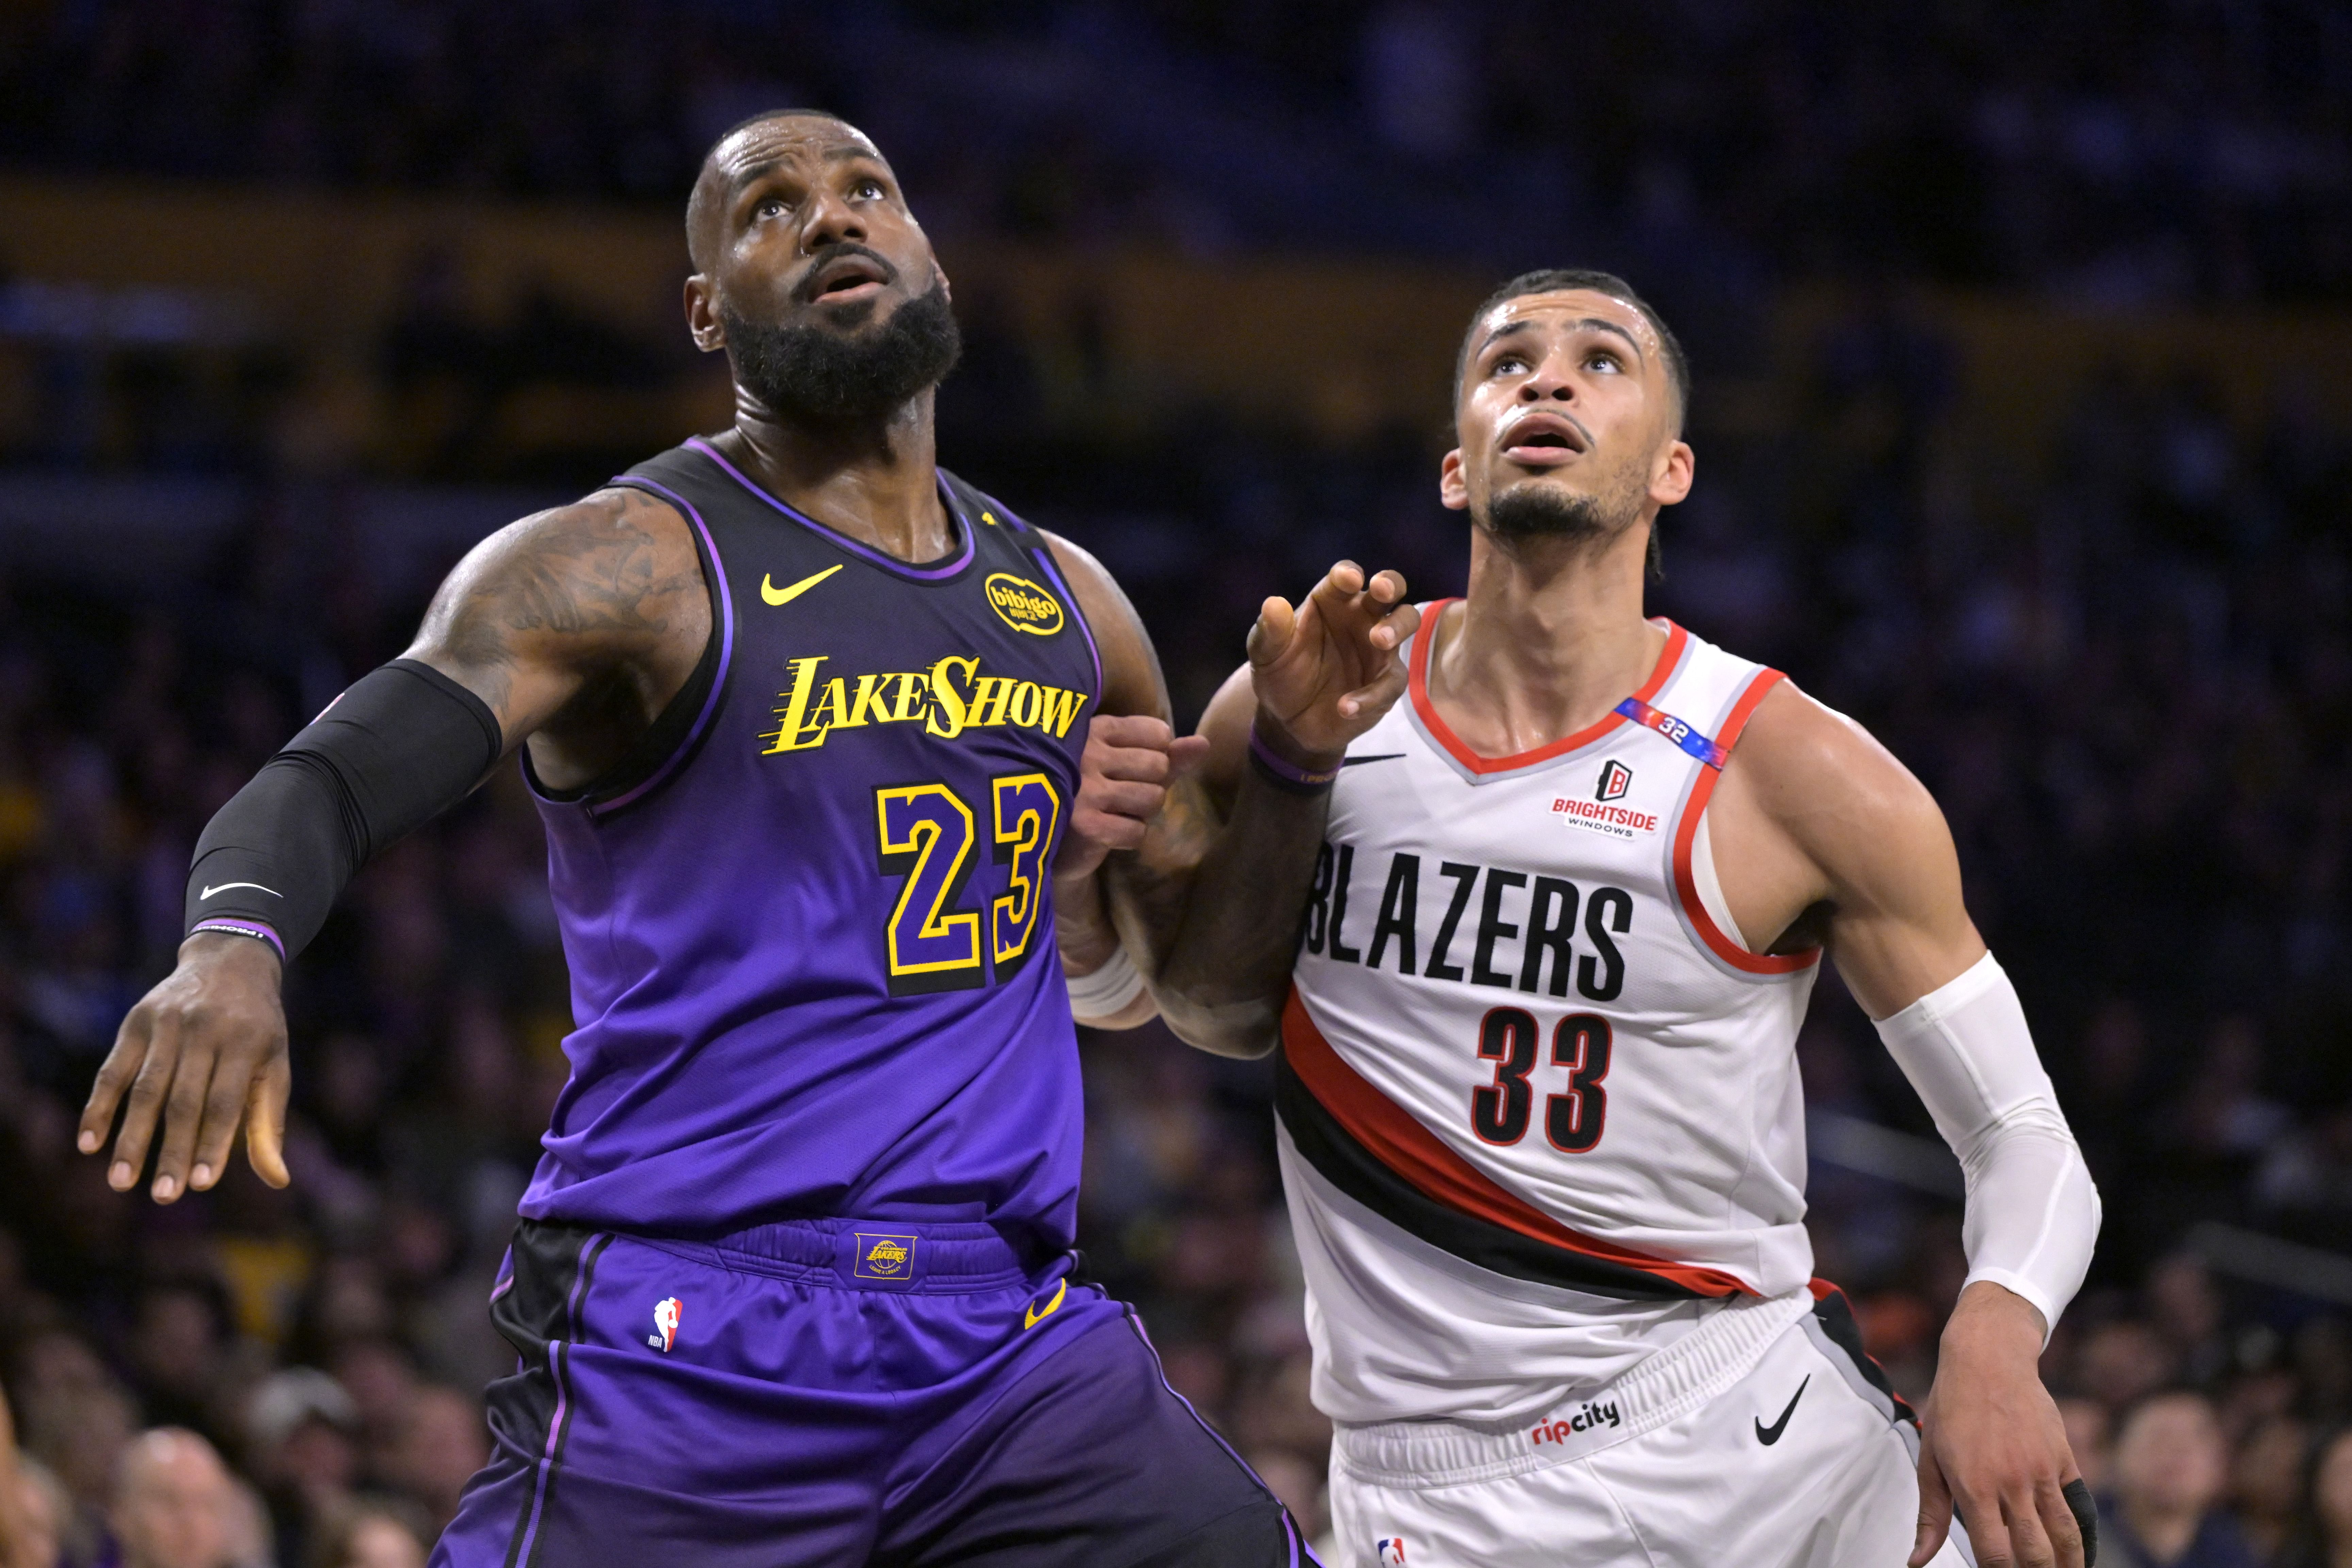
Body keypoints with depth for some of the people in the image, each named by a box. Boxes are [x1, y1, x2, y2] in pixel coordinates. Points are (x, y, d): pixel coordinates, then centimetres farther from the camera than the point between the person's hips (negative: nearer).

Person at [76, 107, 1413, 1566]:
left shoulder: (1065, 600, 15)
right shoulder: (628, 565, -4)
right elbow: (332, 780, -19)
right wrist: (236, 941, -42)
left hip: (1012, 1334, 5)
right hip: (683, 1355, -5)